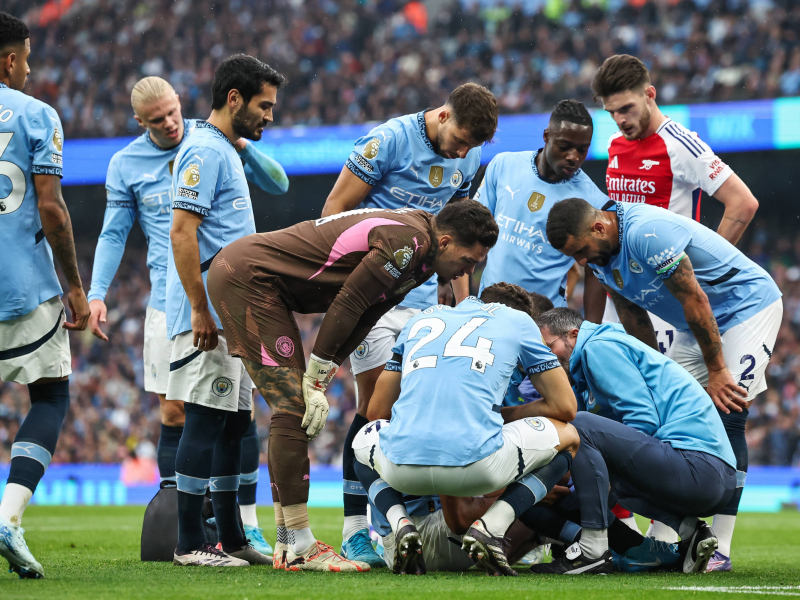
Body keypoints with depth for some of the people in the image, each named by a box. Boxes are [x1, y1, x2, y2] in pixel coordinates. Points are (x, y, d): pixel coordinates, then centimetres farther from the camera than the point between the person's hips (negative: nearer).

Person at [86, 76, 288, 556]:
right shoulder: (126, 165, 5)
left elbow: (278, 185, 3)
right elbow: (114, 234, 11)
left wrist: (242, 146, -13)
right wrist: (97, 294, 0)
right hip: (170, 304, 1)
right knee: (174, 414, -2)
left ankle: (247, 525, 3)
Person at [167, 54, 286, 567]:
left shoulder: (226, 152, 20)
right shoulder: (205, 151, -12)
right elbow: (182, 231, -19)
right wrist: (200, 309, -22)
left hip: (230, 315, 10)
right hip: (209, 316, -10)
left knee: (234, 420, 11)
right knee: (206, 419, -9)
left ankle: (231, 538, 16)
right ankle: (191, 543, -7)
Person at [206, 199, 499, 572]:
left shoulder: (419, 259, 9)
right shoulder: (408, 241, -21)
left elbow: (360, 321, 9)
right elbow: (347, 305, -20)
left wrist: (318, 382, 1)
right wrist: (315, 381, -13)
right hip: (245, 273, -10)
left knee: (292, 409, 10)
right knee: (293, 408, -12)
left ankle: (287, 546, 12)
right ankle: (299, 549, -12)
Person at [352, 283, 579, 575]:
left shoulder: (421, 319, 29)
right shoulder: (518, 319, 21)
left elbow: (378, 406, 32)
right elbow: (565, 407, 20)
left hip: (402, 469, 3)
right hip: (476, 466, -3)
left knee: (363, 441, 39)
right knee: (567, 437, 24)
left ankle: (401, 525, 8)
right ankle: (489, 527, 1)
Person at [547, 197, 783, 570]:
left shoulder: (647, 234, -32)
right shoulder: (601, 253, -3)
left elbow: (695, 301, -26)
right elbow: (634, 319, 7)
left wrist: (716, 371, -18)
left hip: (748, 306, -9)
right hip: (697, 328, 9)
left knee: (727, 421, -17)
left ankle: (720, 548, -18)